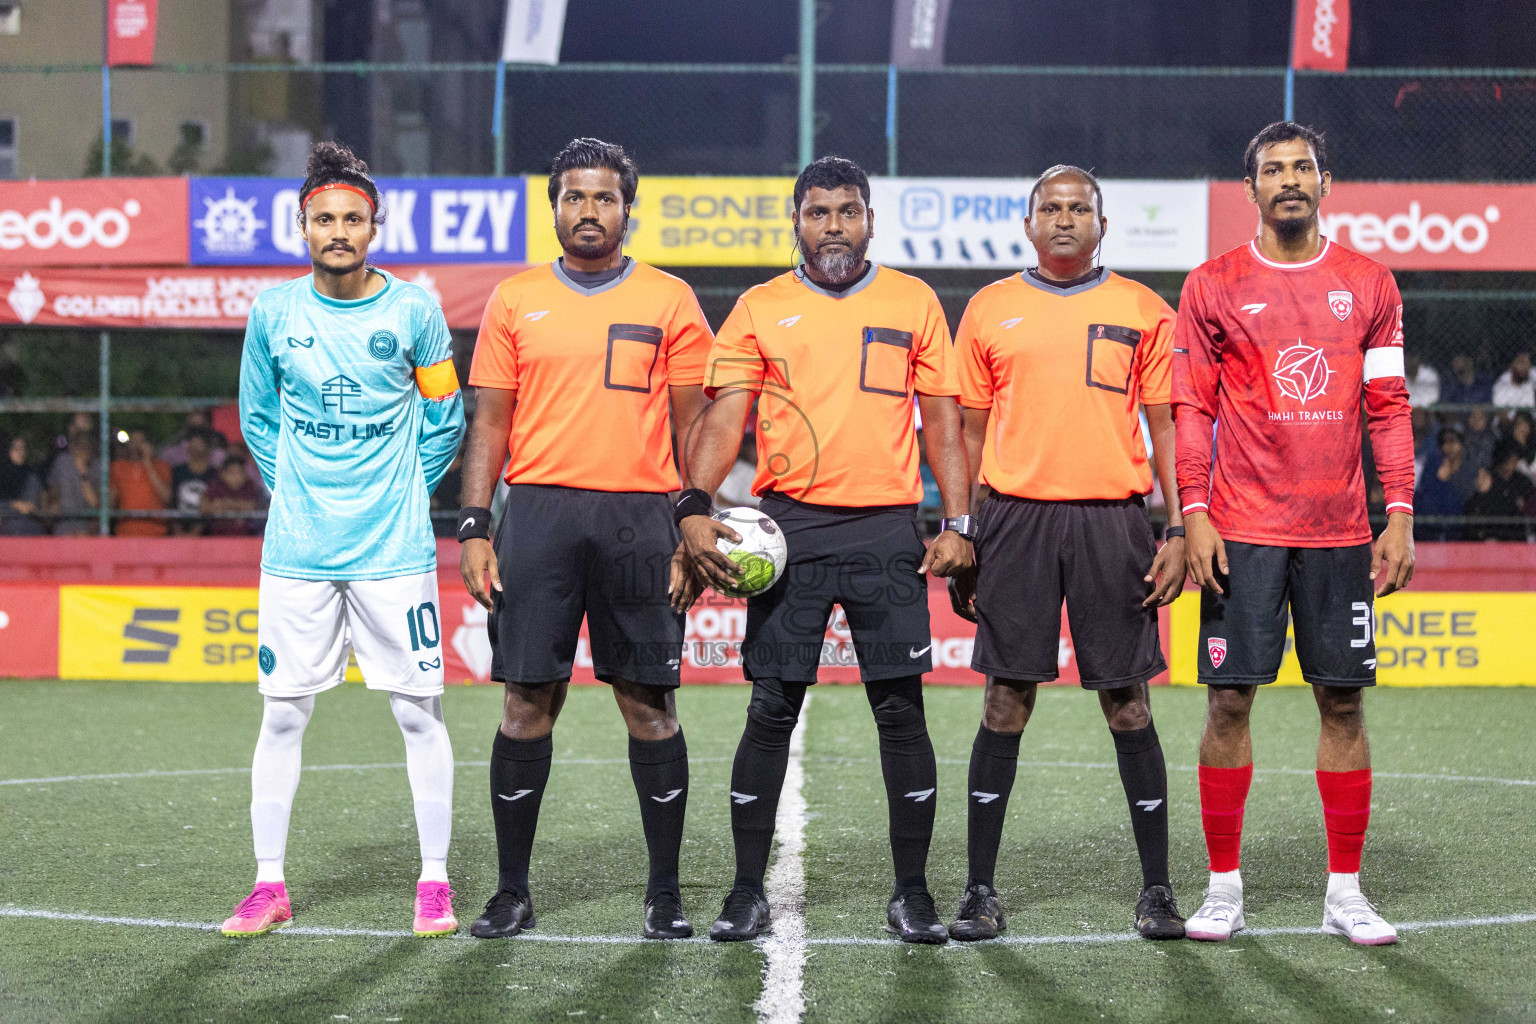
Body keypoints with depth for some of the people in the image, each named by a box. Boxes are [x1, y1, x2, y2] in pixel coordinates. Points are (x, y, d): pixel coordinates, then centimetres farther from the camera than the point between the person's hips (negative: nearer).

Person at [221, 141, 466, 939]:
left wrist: (398, 497, 5)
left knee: (418, 708, 0)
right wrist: (296, 491, 8)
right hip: (296, 545, 2)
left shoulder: (413, 311, -2)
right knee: (282, 711, 3)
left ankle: (434, 881, 9)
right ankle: (269, 885, 11)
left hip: (394, 546, -1)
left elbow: (445, 422, 8)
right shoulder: (273, 313, 3)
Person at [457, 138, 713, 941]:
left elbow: (693, 422, 7)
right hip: (538, 511, 1)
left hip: (640, 517, -1)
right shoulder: (515, 301, 10)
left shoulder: (670, 302, 7)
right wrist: (473, 529, 0)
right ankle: (512, 890, 10)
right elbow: (490, 423, 9)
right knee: (528, 700, 1)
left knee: (649, 702, 1)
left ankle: (665, 891, 10)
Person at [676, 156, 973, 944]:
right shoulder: (760, 310, 8)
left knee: (901, 710, 0)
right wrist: (695, 506, -14)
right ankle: (747, 893, 10)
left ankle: (912, 894, 10)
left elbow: (942, 420, 9)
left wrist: (958, 524, 0)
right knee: (771, 711, 1)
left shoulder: (914, 304, 9)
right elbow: (724, 416, 1)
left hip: (887, 529, 0)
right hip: (790, 526, 0)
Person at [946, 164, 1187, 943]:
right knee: (1005, 704, 1)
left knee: (1128, 704, 1)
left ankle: (1157, 888, 10)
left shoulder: (1142, 312, 7)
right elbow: (970, 431, 11)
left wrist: (1179, 531, -2)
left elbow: (1166, 427, 6)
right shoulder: (990, 310, 10)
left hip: (1112, 520, 0)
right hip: (1016, 519, 1)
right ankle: (980, 891, 7)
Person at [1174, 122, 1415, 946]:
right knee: (1230, 699, -2)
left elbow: (1388, 407, 8)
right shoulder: (1214, 286, 3)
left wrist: (1400, 516, 1)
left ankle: (1345, 893, 11)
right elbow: (1189, 408, 2)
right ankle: (1223, 889, 8)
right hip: (1242, 530, -2)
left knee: (1343, 701, 3)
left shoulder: (1369, 284, 8)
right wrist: (1194, 515, -7)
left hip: (1339, 531, 2)